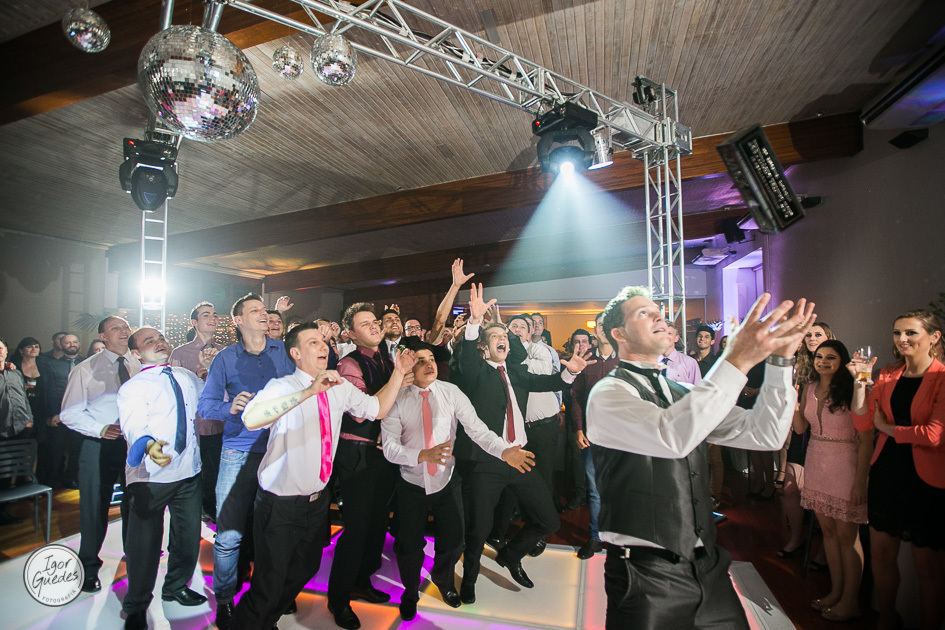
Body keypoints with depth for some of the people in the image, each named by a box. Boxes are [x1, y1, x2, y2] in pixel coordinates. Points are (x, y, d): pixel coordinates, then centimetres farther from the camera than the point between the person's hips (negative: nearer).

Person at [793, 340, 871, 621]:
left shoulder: (853, 391, -13)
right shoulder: (810, 389, 6)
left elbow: (866, 442, -13)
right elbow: (800, 428, 7)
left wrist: (860, 481, -15)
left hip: (844, 467, -6)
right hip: (817, 464, 6)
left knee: (846, 536, 5)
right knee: (828, 530, 15)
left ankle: (850, 602, 21)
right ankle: (836, 591, 30)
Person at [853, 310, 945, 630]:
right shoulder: (887, 376, 4)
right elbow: (862, 422, -1)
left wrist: (887, 427, -4)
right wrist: (860, 381, -10)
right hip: (886, 474, 5)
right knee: (881, 553, 15)